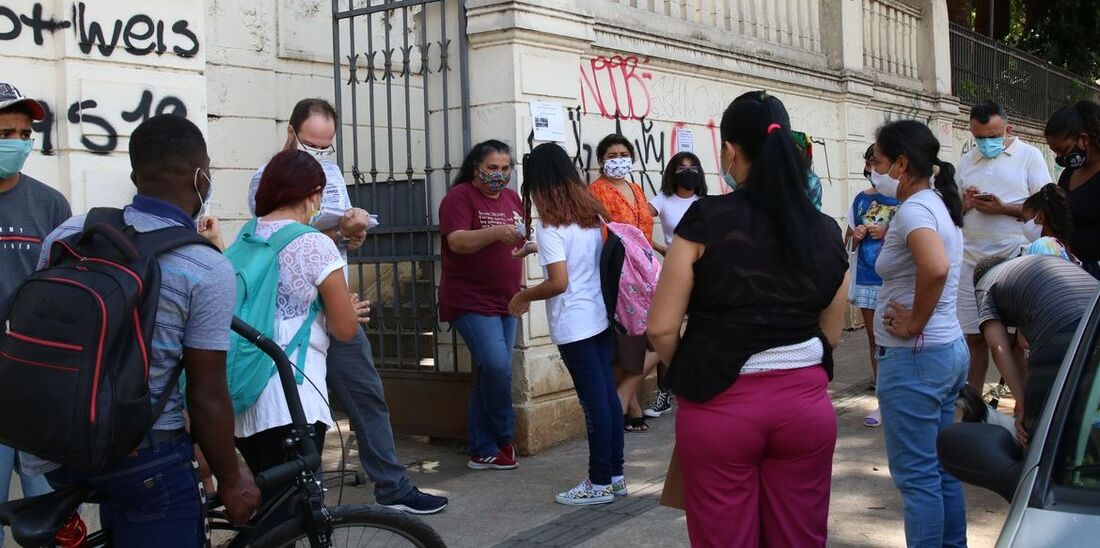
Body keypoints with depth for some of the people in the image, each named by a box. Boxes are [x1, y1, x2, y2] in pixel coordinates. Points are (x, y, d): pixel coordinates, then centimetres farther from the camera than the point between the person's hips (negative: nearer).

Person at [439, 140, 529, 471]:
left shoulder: (512, 198, 13)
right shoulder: (460, 197, -8)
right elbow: (457, 242, -21)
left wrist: (520, 286, 16)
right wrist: (495, 233, -35)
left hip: (505, 302, 7)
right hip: (470, 301, -7)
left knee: (490, 374, 8)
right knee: (497, 366, -18)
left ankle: (483, 452, 15)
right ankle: (504, 438, 3)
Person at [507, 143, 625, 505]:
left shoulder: (551, 225, -15)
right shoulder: (592, 214, 7)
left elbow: (558, 282, -21)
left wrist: (524, 296, -4)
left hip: (574, 325, -7)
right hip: (602, 318, 7)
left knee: (594, 400, -2)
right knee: (608, 394, 12)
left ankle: (600, 482, 8)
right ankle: (615, 475, 20)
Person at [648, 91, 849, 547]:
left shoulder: (707, 221, -10)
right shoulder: (825, 231, 1)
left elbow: (662, 328, -9)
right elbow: (831, 333, 9)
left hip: (720, 406, -3)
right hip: (806, 402, 3)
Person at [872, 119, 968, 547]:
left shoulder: (913, 210, -18)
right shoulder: (938, 204, 11)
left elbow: (936, 268, -36)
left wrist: (914, 323, -23)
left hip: (914, 356, -10)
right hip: (950, 348, 10)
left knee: (916, 476, -1)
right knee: (941, 468, 18)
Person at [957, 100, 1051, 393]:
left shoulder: (1029, 155, 2)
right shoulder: (967, 161, 16)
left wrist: (1003, 208, -16)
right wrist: (965, 204, -1)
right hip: (973, 260, 4)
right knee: (974, 337, 5)